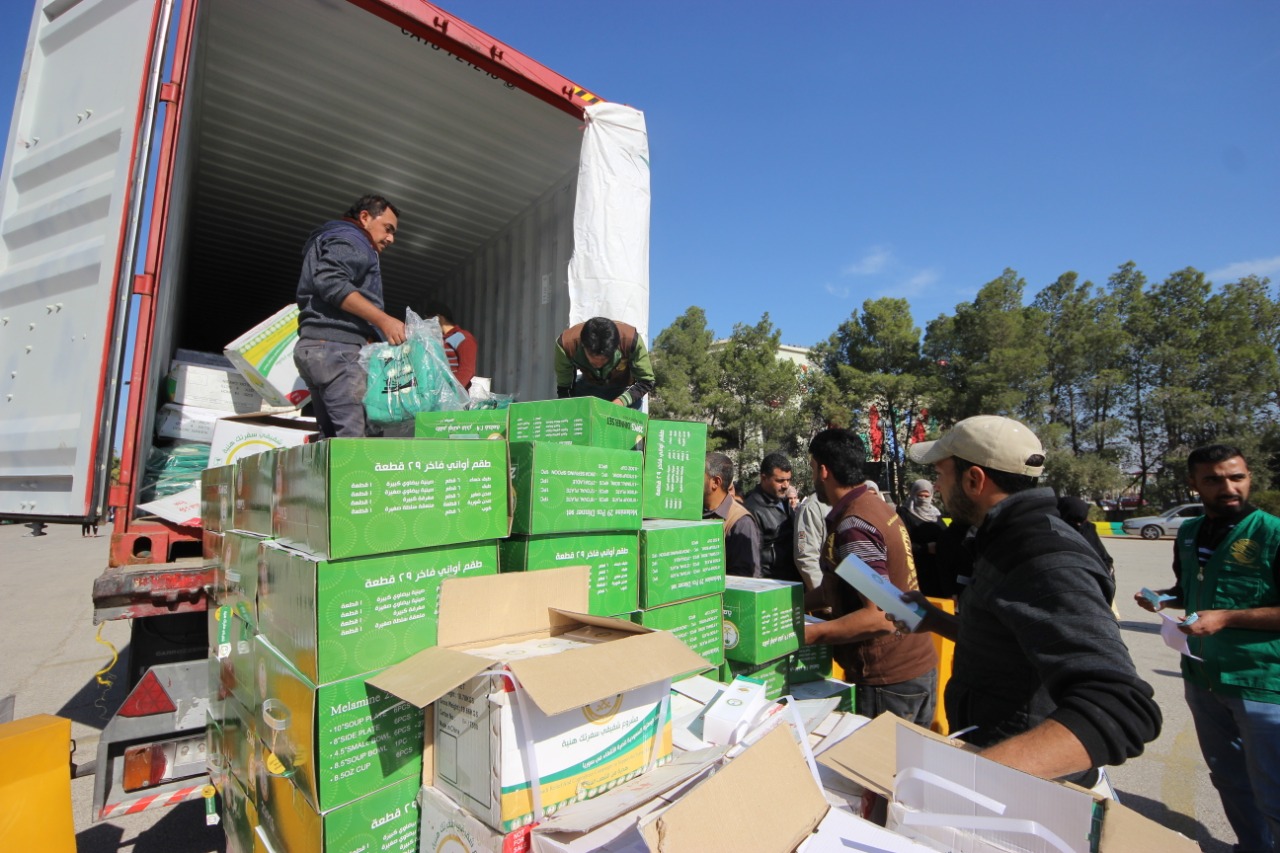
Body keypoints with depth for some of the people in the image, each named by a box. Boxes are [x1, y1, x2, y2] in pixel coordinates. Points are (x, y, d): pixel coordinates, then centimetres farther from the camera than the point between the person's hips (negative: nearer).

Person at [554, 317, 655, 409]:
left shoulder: (631, 340, -37)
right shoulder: (567, 343, -33)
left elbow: (646, 382, -25)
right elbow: (563, 388, -16)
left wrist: (622, 401, -39)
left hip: (624, 390, -1)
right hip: (587, 387, 1)